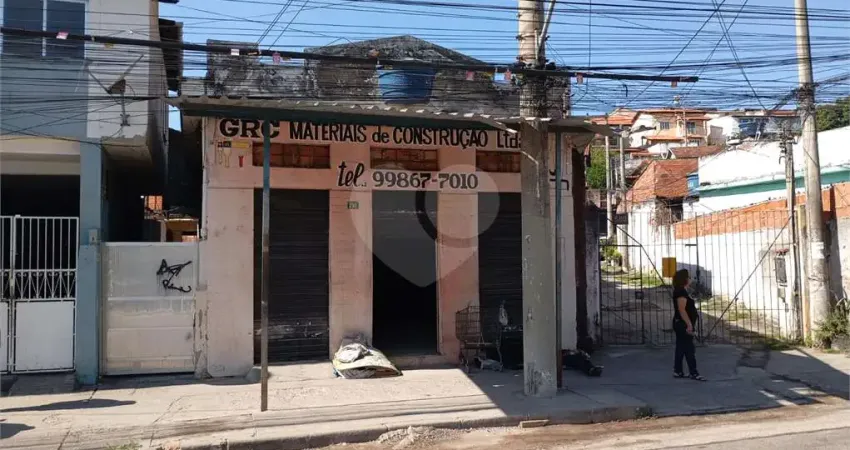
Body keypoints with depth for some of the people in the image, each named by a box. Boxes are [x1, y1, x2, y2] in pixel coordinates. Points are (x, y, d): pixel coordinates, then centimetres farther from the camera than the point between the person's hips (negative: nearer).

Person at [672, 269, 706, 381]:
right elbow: (682, 310, -24)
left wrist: (689, 324, 24)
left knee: (681, 348, 11)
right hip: (683, 324, -10)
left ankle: (677, 371, 14)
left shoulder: (680, 291, 15)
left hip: (680, 324, 10)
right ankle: (693, 373, -1)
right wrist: (689, 324, -24)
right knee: (689, 348, -5)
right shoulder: (681, 292, -17)